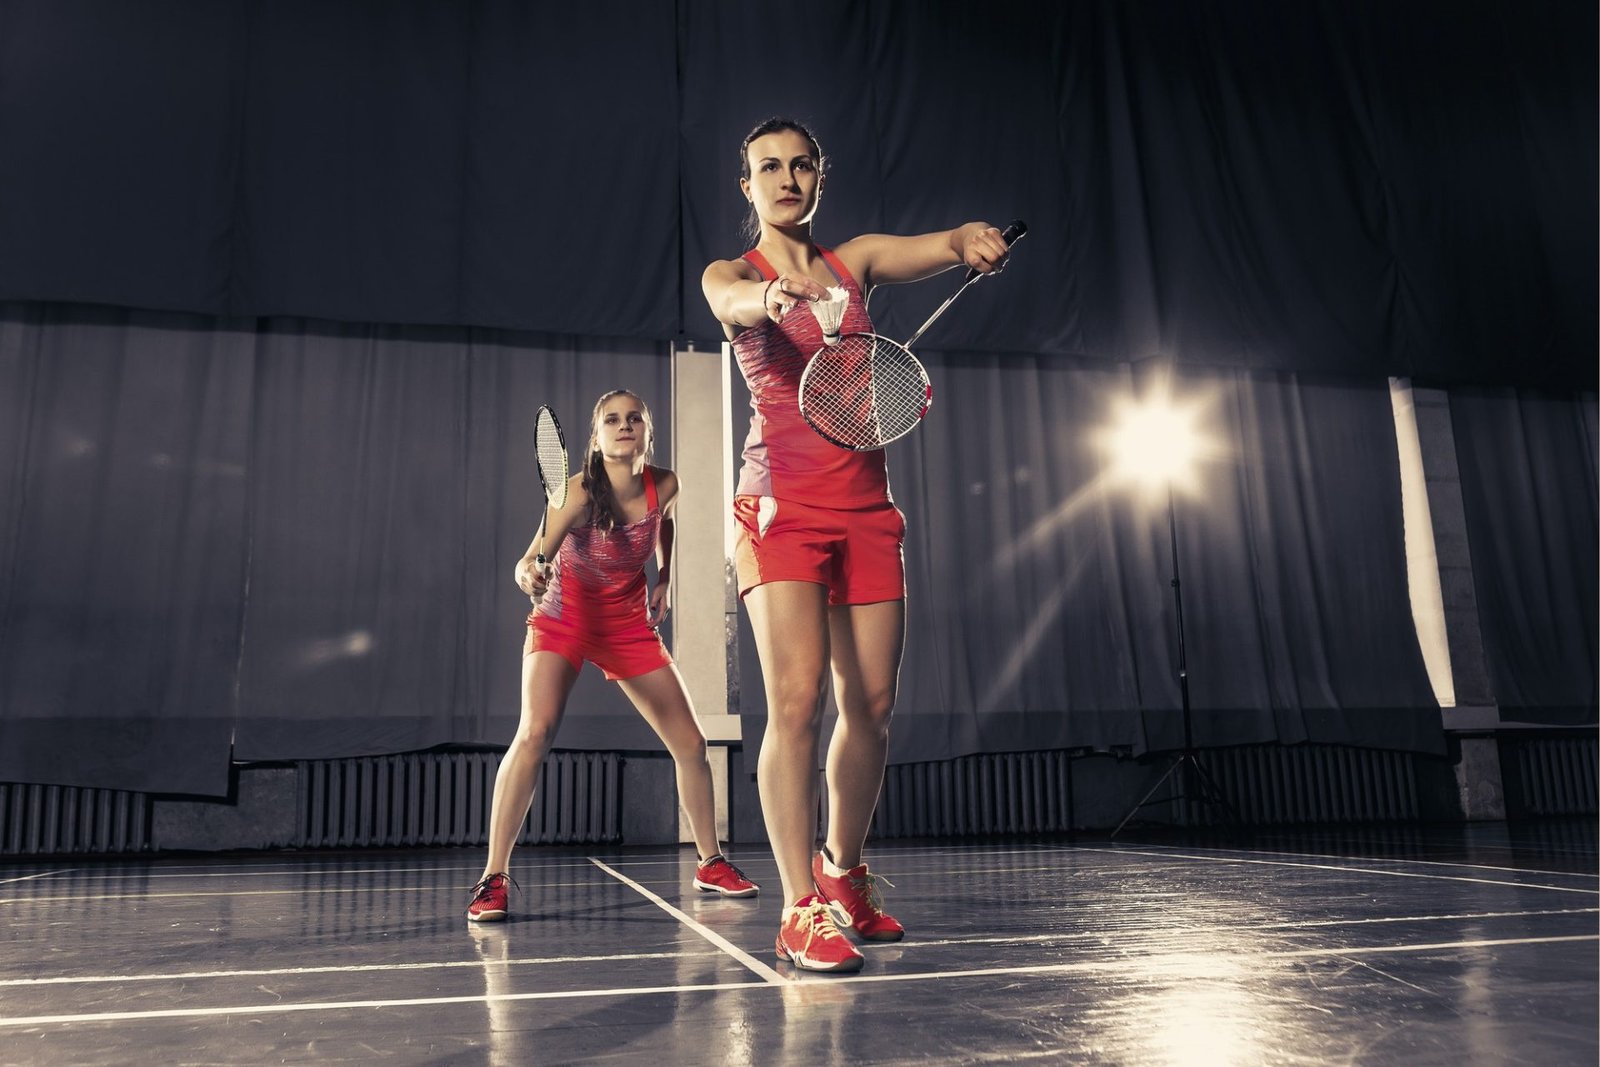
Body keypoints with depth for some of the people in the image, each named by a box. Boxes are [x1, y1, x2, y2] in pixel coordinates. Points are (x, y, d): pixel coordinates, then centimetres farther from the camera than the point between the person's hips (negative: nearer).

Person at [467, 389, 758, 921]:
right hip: (562, 618, -4)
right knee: (535, 732, -26)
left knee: (691, 744, 4)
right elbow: (535, 558, -36)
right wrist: (529, 573, -58)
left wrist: (663, 578, 3)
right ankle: (493, 878, -15)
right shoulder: (580, 492, -25)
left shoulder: (664, 486, -12)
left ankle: (711, 863, 23)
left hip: (629, 623, 4)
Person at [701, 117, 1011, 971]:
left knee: (870, 705, 4)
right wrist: (773, 298, -44)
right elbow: (736, 303, -20)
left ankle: (843, 876, 23)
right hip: (783, 505, -4)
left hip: (866, 506, 4)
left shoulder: (856, 260, 16)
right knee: (796, 699, -17)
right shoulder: (728, 275, 5)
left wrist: (979, 242, -23)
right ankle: (801, 910, -10)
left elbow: (954, 242, 2)